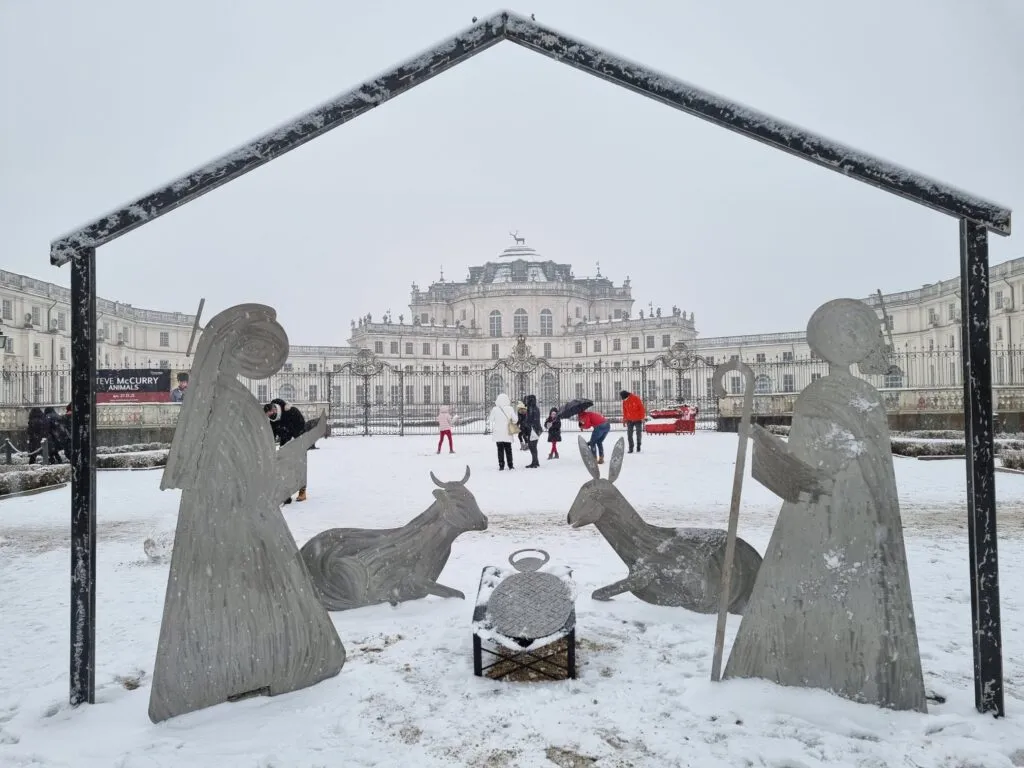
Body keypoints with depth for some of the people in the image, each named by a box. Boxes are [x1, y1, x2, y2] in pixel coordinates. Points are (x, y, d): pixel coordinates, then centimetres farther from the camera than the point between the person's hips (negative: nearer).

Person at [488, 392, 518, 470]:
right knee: (508, 449, 13)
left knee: (500, 449, 6)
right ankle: (510, 465, 16)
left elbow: (490, 420, -2)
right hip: (507, 433, 1)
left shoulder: (494, 409, -8)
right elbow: (515, 420, -5)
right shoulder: (510, 409, -8)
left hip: (498, 433, -1)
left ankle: (501, 465, 3)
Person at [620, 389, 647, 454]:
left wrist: (642, 417, -13)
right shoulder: (624, 401, 0)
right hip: (629, 420, 4)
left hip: (638, 419, -4)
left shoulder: (636, 398, -15)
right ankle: (631, 448, 3)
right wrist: (624, 419, 7)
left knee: (639, 433, 3)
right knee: (629, 434, -3)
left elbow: (641, 407, -11)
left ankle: (638, 446, 19)